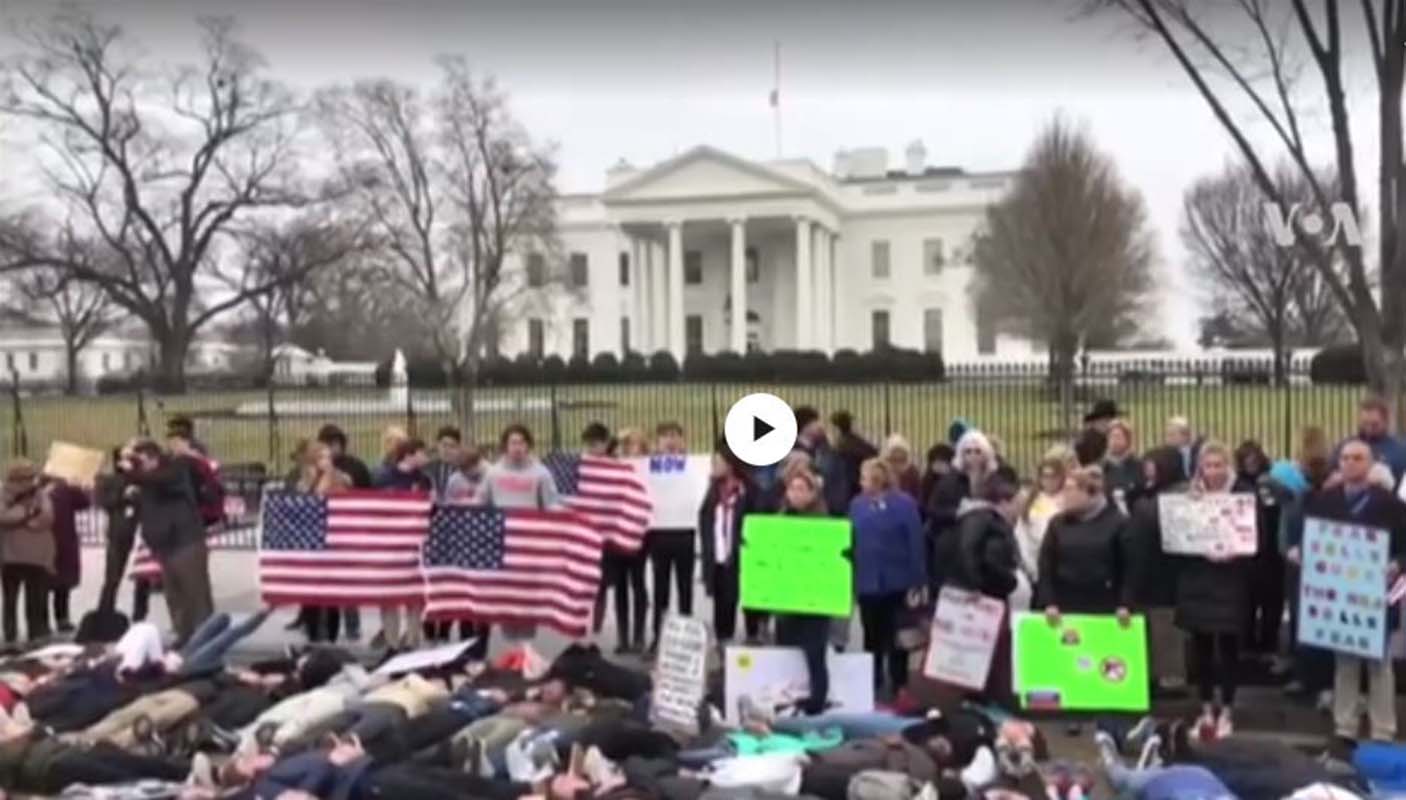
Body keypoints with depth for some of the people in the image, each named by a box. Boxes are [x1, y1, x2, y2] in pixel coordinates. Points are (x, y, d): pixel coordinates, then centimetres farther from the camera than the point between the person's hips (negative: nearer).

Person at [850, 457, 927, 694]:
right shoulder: (857, 504, 2)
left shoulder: (904, 503, -10)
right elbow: (850, 542, 6)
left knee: (896, 638, 8)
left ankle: (899, 689, 18)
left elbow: (916, 544, -11)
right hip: (867, 582, 4)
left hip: (896, 582, -3)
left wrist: (916, 582, -13)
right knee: (872, 638, 13)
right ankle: (872, 688, 24)